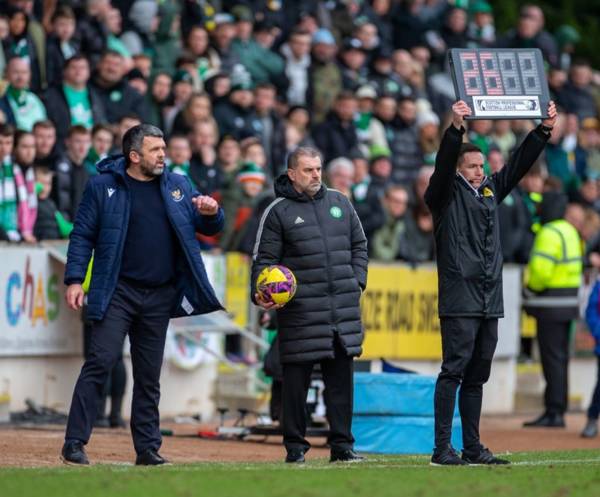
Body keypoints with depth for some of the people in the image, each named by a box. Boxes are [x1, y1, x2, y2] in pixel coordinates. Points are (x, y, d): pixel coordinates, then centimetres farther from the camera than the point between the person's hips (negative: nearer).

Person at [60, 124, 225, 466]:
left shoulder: (178, 186, 11)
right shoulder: (103, 186, -1)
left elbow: (209, 228, 15)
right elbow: (83, 235, 0)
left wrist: (212, 214, -9)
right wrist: (74, 280, -9)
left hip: (160, 297, 4)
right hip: (117, 293, -4)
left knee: (149, 376, 9)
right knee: (101, 363, -13)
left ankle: (148, 448, 14)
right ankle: (75, 443, -12)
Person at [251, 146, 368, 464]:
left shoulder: (340, 203, 13)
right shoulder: (278, 212, 0)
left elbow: (359, 245, 21)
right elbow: (264, 258, -1)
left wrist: (357, 281, 9)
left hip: (344, 309, 4)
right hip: (300, 312, -4)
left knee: (341, 379, 6)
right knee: (296, 381, 0)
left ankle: (342, 444, 11)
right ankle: (295, 446, 7)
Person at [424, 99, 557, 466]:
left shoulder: (491, 190, 18)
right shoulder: (446, 193, 0)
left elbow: (520, 163, 18)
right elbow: (443, 165, -18)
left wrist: (544, 130, 9)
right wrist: (456, 129, -32)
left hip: (490, 301, 7)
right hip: (459, 301, -7)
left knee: (476, 376, 10)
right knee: (454, 372, -9)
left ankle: (473, 448, 13)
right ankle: (442, 448, -10)